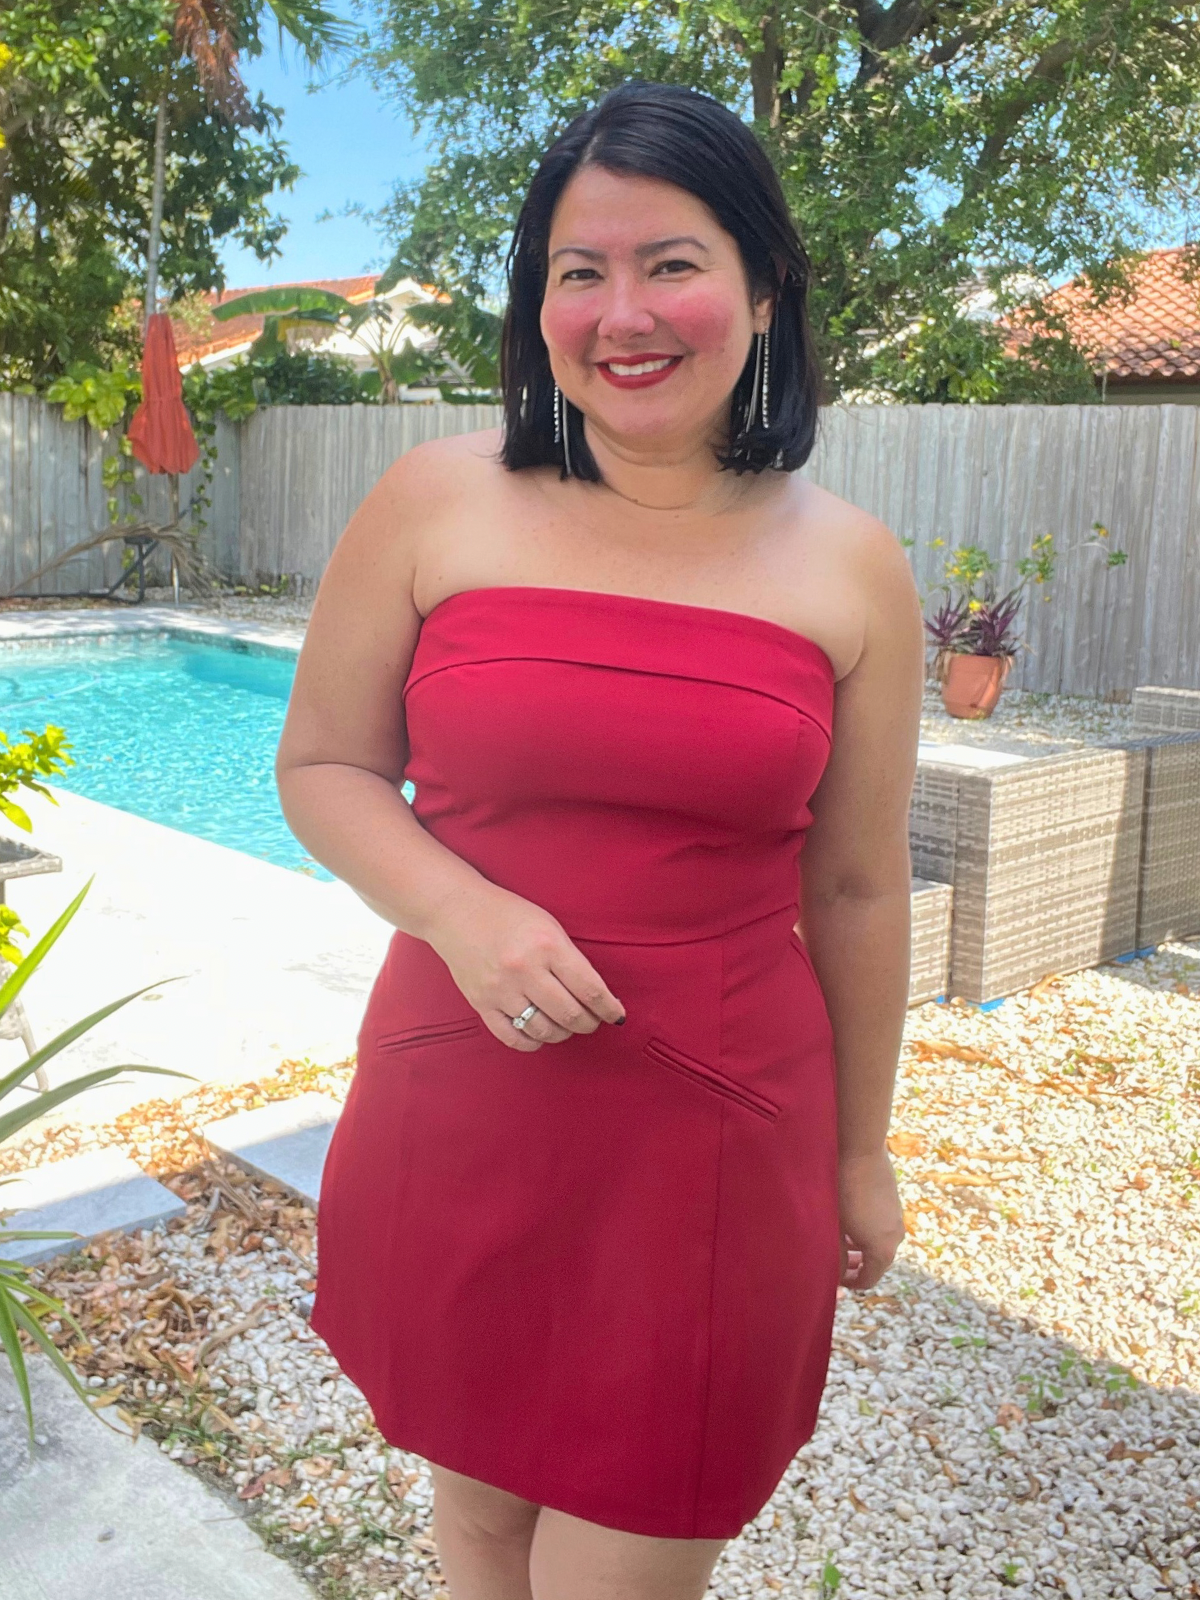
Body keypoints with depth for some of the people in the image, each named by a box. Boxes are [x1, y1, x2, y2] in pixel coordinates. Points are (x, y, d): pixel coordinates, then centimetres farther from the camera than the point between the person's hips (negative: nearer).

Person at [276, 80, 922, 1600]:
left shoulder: (848, 567, -2)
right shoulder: (437, 502, -3)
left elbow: (855, 891, 4)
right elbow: (322, 764, 3)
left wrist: (862, 1154, 11)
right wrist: (462, 914, -16)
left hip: (720, 1143, 0)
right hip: (458, 1116, 1)